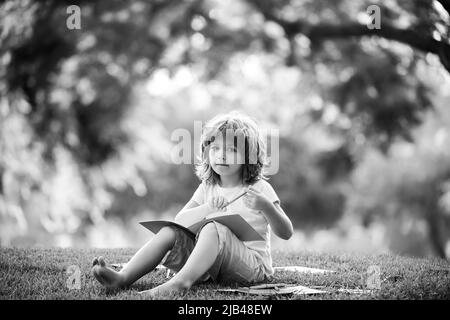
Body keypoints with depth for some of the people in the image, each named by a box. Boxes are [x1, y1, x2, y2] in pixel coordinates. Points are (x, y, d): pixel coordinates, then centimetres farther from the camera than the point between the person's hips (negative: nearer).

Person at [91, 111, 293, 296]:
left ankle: (180, 282, -53)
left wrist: (266, 207, -25)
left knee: (213, 228, -32)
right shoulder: (207, 188, 14)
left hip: (252, 264, -5)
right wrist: (207, 209, -14)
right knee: (170, 231, -13)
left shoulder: (259, 189, 0)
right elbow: (179, 220, 4)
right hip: (212, 267, 5)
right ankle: (123, 277, -28)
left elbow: (286, 233, -5)